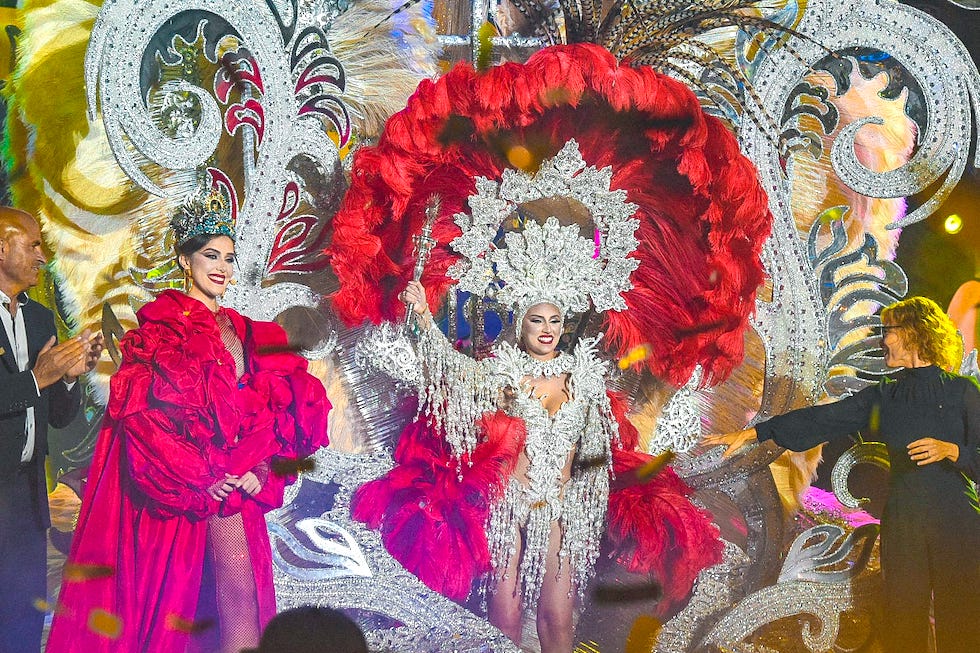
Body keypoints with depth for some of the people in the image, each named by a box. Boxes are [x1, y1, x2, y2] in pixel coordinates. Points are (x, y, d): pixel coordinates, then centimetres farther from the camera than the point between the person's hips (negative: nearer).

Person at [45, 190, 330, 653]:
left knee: (238, 596, -4)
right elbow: (145, 409, -9)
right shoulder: (163, 325, -1)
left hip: (233, 484, 5)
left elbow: (269, 408, 13)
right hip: (176, 488, -5)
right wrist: (200, 476, -11)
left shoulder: (242, 333, 16)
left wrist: (259, 469, -3)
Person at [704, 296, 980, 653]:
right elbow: (820, 419, 11)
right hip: (903, 522, 3)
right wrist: (753, 433, 7)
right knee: (902, 623, 1)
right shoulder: (884, 396, 15)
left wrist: (950, 450, -19)